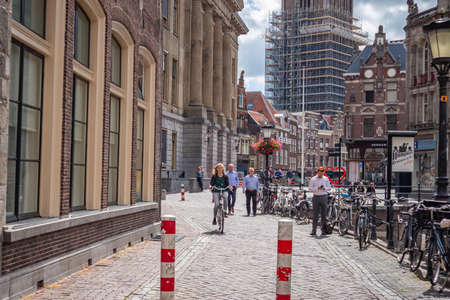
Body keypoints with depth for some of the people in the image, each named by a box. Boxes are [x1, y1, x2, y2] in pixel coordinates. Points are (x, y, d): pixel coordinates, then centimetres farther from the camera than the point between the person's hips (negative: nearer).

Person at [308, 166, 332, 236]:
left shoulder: (326, 179, 9)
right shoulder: (313, 179, 3)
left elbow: (329, 187, 11)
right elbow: (310, 188, 0)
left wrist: (325, 188, -10)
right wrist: (317, 188, -16)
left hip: (324, 197, 2)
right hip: (316, 197, -1)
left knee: (324, 214, 3)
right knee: (315, 214, -2)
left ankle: (324, 230, 8)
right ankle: (314, 230, 0)